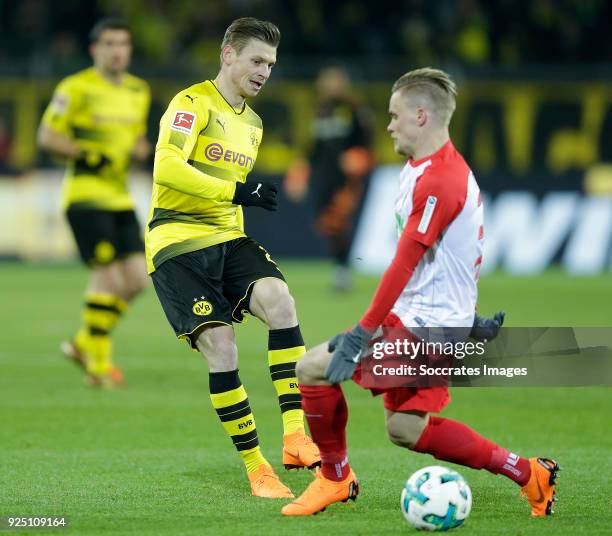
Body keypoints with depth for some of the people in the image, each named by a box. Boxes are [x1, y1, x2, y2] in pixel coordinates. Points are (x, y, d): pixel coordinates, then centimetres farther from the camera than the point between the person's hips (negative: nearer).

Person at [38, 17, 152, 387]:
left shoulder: (139, 91, 14)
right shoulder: (77, 88, -6)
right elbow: (47, 135, -7)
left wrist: (140, 150, 3)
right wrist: (87, 154, -17)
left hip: (120, 197, 7)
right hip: (86, 194, -7)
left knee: (137, 278, 0)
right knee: (108, 274, -13)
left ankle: (84, 344, 17)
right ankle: (98, 363, -1)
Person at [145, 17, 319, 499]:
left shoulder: (253, 124, 20)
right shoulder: (192, 103, -6)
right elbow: (167, 169, -22)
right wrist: (237, 192, -26)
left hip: (227, 239, 6)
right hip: (177, 242, -6)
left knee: (279, 297, -24)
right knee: (220, 343, -18)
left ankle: (294, 436, -30)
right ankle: (256, 469, -7)